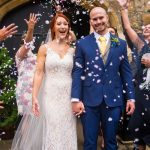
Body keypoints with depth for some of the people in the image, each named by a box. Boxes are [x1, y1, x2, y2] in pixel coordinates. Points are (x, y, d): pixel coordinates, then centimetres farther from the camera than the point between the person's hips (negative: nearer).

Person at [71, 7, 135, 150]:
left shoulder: (120, 44, 7)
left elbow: (126, 72, 9)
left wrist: (130, 97, 4)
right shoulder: (82, 43, 2)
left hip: (113, 99, 2)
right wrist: (75, 99, -9)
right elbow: (77, 72, -2)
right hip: (89, 100, -1)